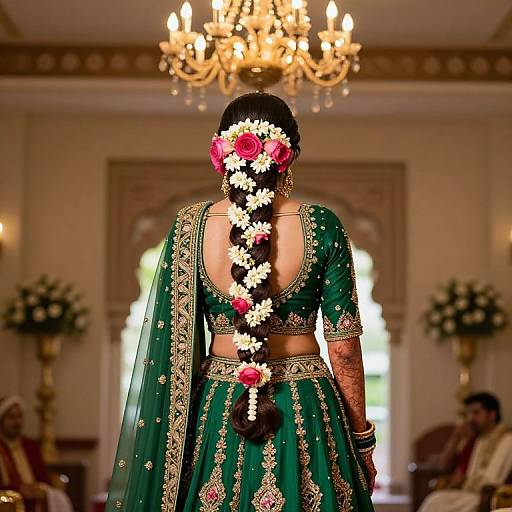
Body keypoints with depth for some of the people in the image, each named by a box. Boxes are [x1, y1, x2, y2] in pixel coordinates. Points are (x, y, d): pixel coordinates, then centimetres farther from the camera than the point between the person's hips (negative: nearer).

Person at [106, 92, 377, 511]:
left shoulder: (189, 225, -6)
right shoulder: (322, 227, -11)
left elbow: (172, 344, -1)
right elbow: (344, 348, -9)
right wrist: (362, 440, 4)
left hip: (215, 412, 2)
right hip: (306, 417, -1)